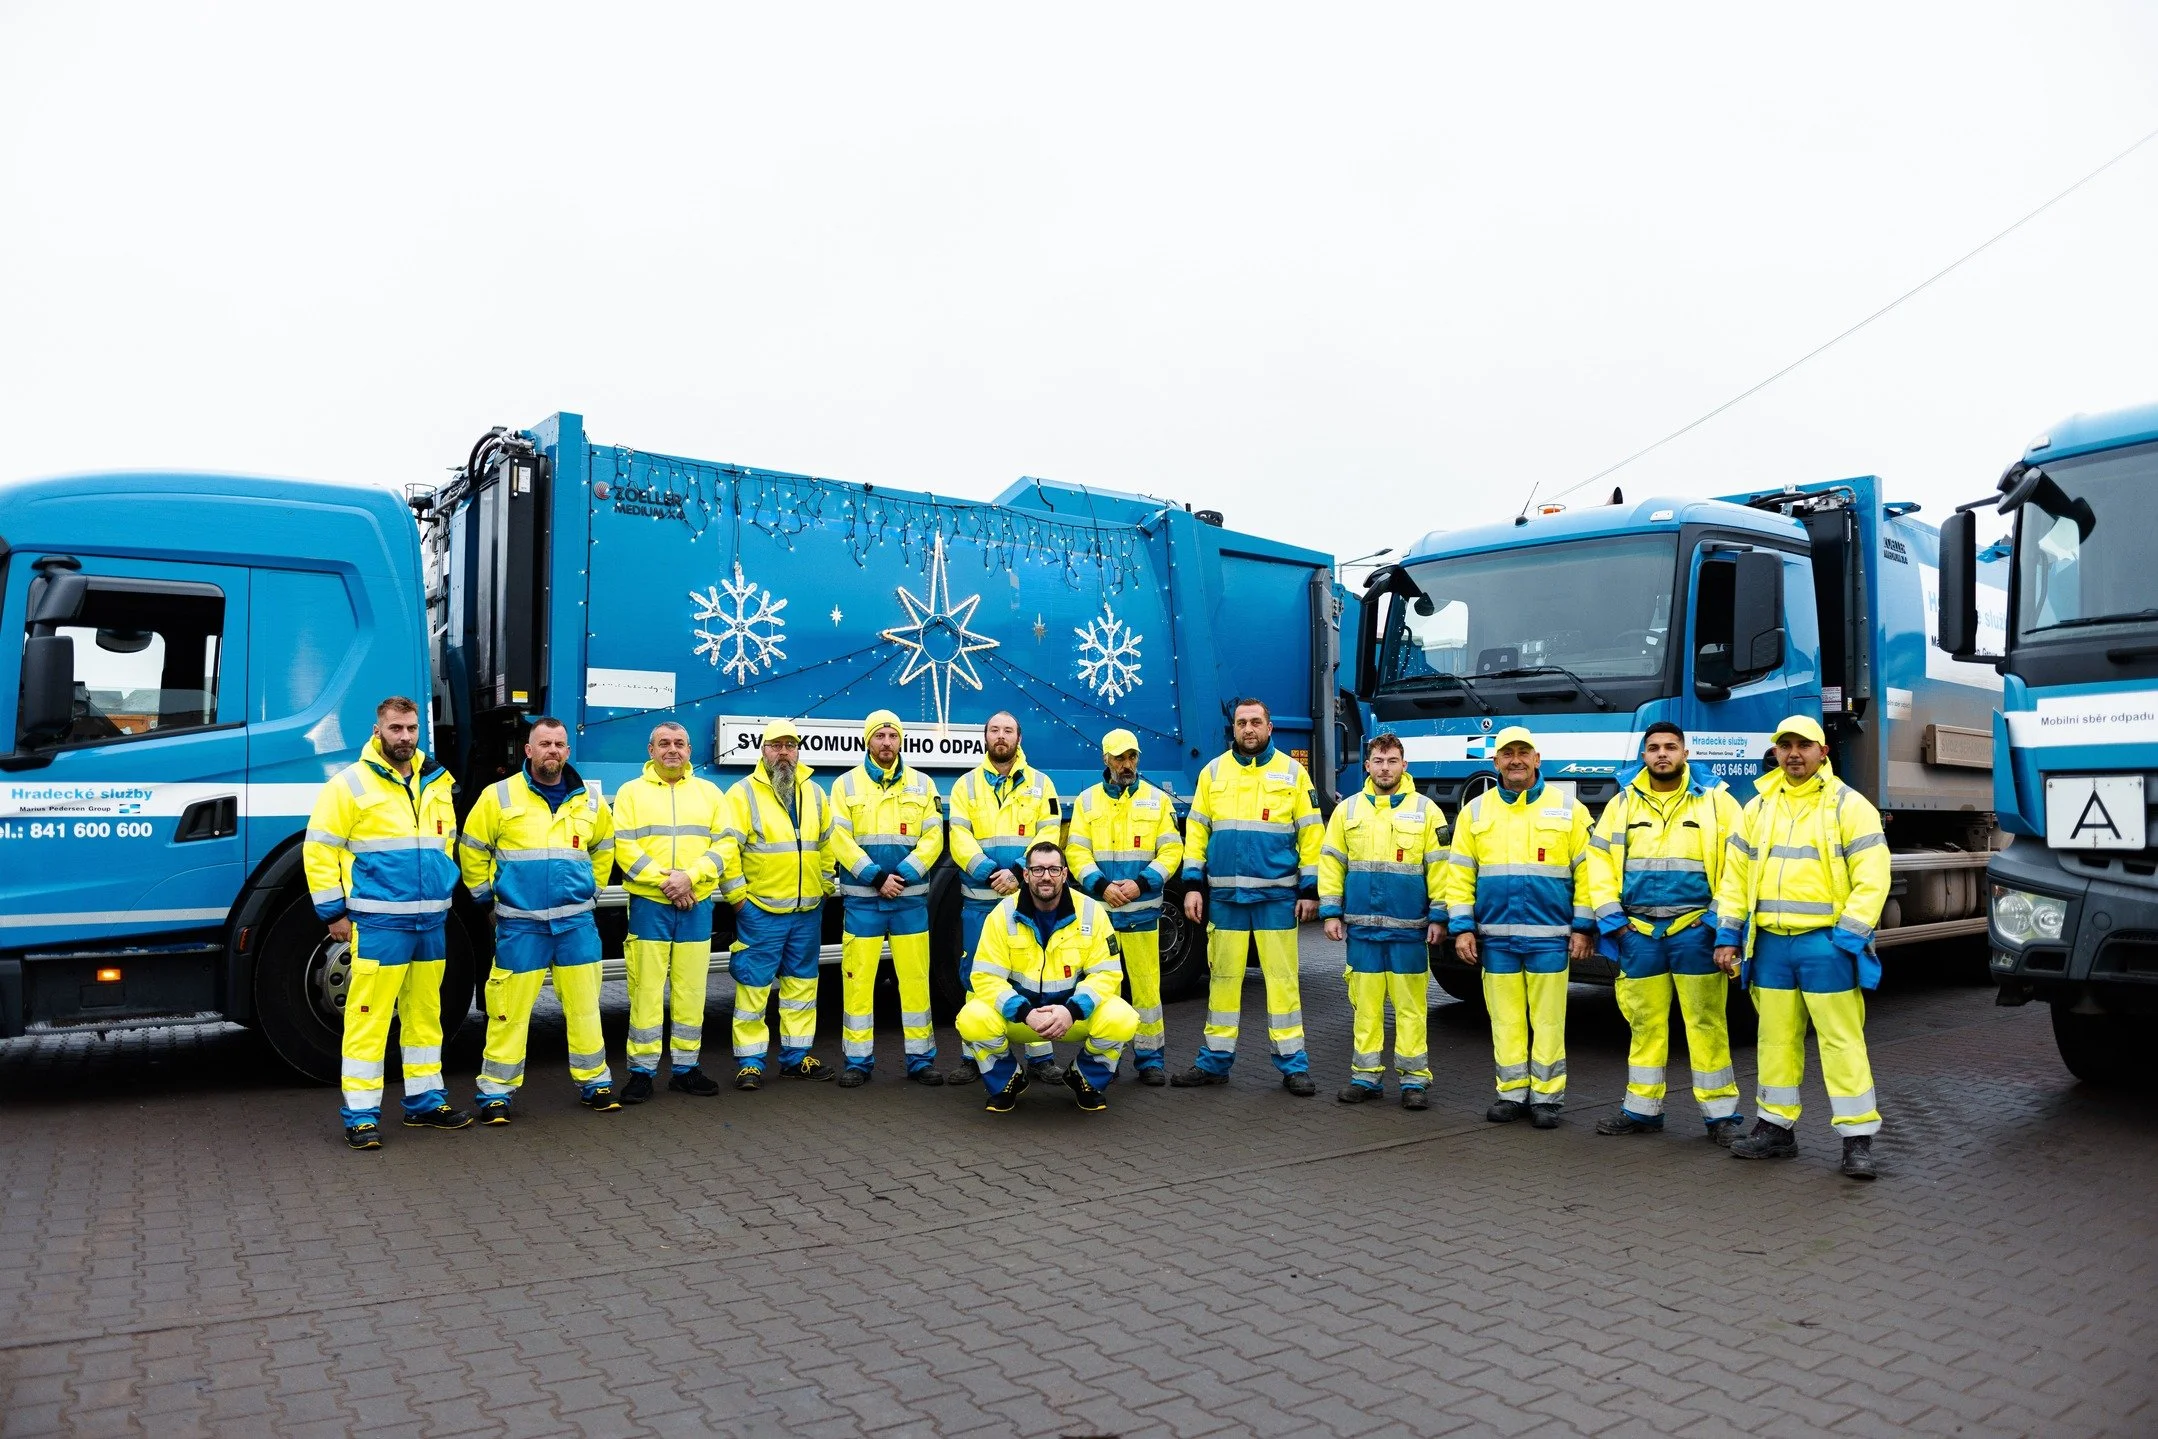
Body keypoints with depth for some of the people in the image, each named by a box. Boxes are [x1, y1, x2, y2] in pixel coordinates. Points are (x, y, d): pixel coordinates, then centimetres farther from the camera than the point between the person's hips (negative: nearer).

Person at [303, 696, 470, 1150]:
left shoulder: (436, 784, 13)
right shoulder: (350, 784, -5)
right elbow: (319, 850, -6)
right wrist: (334, 912, -8)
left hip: (431, 921, 6)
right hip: (378, 921, -6)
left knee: (426, 1014, 13)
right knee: (369, 1016, -5)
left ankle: (425, 1102, 24)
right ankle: (361, 1116, 3)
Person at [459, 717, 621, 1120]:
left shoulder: (590, 800, 7)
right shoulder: (499, 796, -3)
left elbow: (604, 848, 24)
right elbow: (471, 850, 7)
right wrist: (486, 898, 8)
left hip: (576, 922, 3)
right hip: (519, 925, -3)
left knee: (584, 1007, 8)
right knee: (509, 1010, 0)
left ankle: (595, 1082, 20)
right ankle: (497, 1091, 13)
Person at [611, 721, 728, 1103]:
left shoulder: (709, 792, 11)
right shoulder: (631, 792, 5)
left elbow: (722, 843, 3)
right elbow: (624, 846, -5)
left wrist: (689, 876, -12)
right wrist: (663, 881, -15)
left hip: (697, 904, 2)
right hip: (648, 904, -2)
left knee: (692, 989, 6)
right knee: (646, 990, -1)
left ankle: (686, 1067, 16)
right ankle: (642, 1071, 7)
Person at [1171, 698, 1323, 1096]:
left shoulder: (1292, 772, 4)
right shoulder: (1213, 771, 8)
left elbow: (1310, 834, 4)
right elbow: (1196, 831, 8)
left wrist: (1310, 890, -1)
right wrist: (1192, 885, 2)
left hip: (1277, 895, -2)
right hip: (1224, 894, 2)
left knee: (1282, 977, 1)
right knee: (1223, 976, 8)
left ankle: (1292, 1063, 10)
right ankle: (1215, 1060, 18)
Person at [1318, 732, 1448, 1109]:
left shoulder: (1426, 810, 3)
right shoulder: (1347, 810, 8)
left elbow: (1439, 867, 2)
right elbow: (1331, 864, 9)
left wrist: (1438, 917, -3)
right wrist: (1331, 913, 3)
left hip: (1409, 927, -2)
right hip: (1361, 925, 2)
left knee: (1410, 1006, 2)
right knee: (1365, 1005, 7)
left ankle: (1414, 1079, 11)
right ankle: (1366, 1076, 15)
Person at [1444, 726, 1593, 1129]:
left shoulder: (1567, 808, 3)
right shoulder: (1475, 811, 7)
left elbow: (1586, 871, 3)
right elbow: (1459, 873, 7)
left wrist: (1581, 927, -2)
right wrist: (1462, 927, 0)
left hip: (1549, 936, -2)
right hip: (1495, 935, 2)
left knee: (1547, 1020, 3)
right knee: (1505, 1019, 7)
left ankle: (1547, 1096, 14)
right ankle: (1512, 1093, 17)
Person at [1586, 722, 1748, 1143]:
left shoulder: (1715, 801, 2)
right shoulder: (1622, 804, 10)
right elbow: (1599, 861, 8)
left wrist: (1718, 918, -10)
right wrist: (1610, 917, -1)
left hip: (1694, 930, -3)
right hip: (1638, 931, 3)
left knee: (1706, 1023, 1)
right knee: (1645, 1023, 10)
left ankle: (1721, 1113, 10)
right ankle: (1642, 1109, 19)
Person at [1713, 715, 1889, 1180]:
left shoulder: (1848, 806, -2)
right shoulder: (1758, 807, 13)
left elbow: (1872, 878, -8)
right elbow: (1735, 875, 14)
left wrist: (1848, 937, -16)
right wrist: (1728, 935, 8)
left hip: (1825, 942, -5)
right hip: (1770, 943, 5)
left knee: (1842, 1040, -1)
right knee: (1776, 1039, 11)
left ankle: (1858, 1137, 6)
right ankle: (1777, 1127, 21)